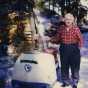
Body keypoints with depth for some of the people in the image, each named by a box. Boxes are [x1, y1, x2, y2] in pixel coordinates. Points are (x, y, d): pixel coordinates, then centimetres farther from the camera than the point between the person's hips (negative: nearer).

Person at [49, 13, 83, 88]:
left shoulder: (76, 29, -7)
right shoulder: (61, 28, 1)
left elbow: (80, 39, -5)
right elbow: (57, 39, 6)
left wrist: (79, 46, -17)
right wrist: (50, 40, -6)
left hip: (74, 49, -3)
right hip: (64, 49, 3)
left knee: (75, 67, 6)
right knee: (64, 67, 12)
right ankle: (65, 82, 31)